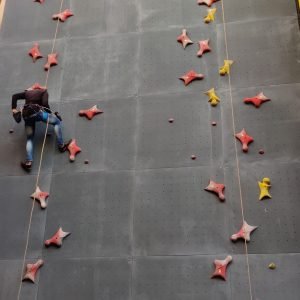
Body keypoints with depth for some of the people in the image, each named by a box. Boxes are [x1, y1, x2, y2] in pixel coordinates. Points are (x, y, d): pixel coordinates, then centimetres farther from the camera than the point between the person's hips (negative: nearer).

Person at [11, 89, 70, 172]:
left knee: (29, 138, 12)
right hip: (37, 111, -5)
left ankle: (28, 162, -2)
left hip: (26, 115, 5)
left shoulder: (28, 92, 31)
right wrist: (51, 113, 9)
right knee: (57, 122, 15)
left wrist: (14, 109, 23)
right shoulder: (43, 91, 15)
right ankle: (61, 145, 6)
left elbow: (15, 96, 29)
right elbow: (45, 103, -3)